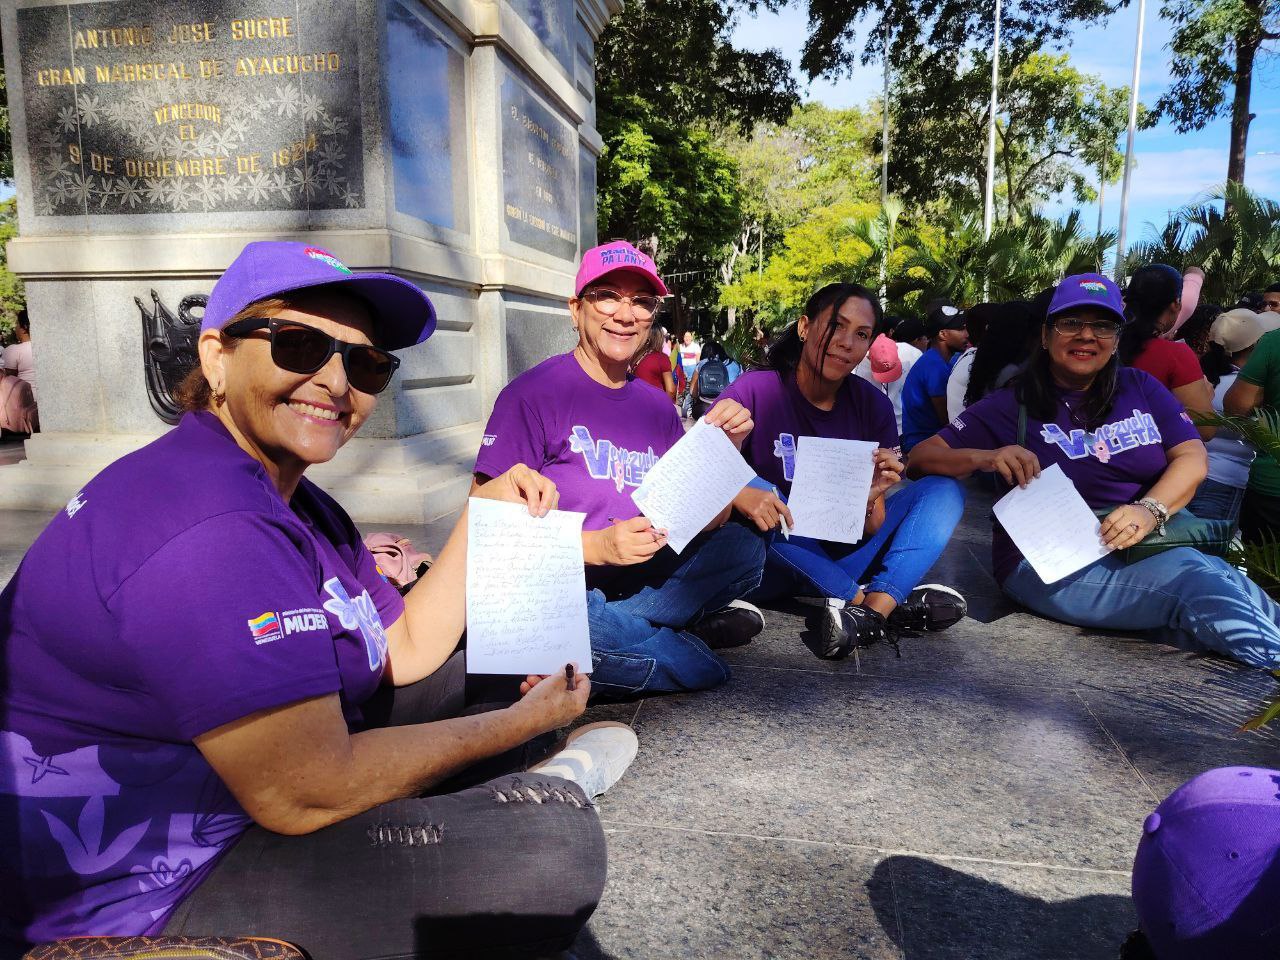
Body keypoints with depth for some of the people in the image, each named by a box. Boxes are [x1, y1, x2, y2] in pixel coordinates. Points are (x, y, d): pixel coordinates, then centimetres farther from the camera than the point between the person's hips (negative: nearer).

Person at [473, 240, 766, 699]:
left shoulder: (657, 407, 9)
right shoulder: (533, 393, -9)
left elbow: (705, 523, 7)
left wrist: (726, 449, -9)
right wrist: (597, 547, -24)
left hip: (636, 581, 7)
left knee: (742, 547, -11)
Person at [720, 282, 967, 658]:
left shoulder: (873, 406, -3)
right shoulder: (755, 391, -13)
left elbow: (872, 531, -4)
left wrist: (871, 499, -27)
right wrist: (737, 494, -43)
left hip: (843, 554, 4)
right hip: (768, 565, -3)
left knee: (944, 490, -8)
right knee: (757, 490, -33)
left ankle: (872, 612, -30)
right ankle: (879, 603, -23)